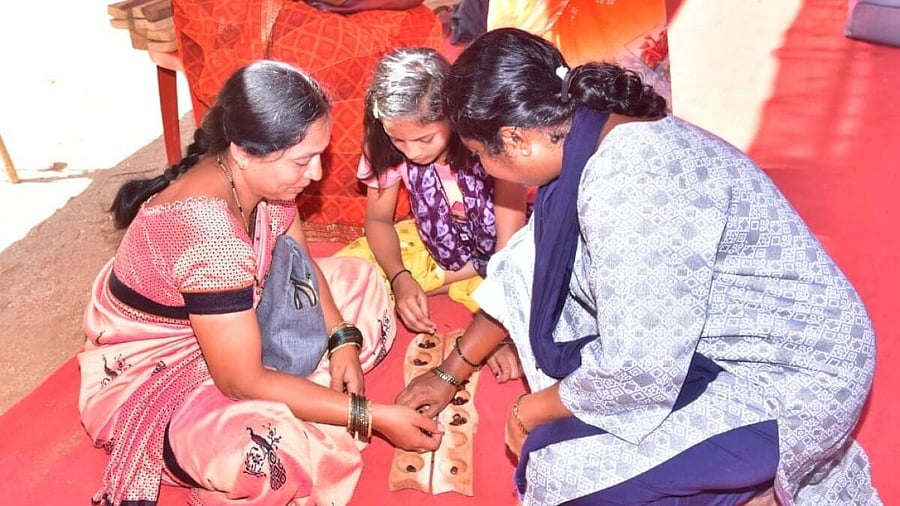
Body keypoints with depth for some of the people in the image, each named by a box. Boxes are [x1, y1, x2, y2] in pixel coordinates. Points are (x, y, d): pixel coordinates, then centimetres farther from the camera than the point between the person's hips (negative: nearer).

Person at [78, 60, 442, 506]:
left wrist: (342, 339, -11)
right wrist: (372, 415, -28)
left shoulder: (256, 177, -13)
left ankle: (286, 402, -4)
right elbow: (243, 383, -32)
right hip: (150, 371, -8)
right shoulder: (207, 232, -37)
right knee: (274, 451, -38)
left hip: (231, 325, 9)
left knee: (360, 281, 5)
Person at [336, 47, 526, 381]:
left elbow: (510, 243, -30)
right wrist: (400, 278, -26)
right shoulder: (387, 145, -19)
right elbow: (378, 219, -6)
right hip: (433, 248, 4)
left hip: (494, 259, -3)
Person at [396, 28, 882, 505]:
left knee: (560, 466, -16)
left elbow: (638, 372, -29)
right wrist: (451, 372, 20)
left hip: (794, 380, -9)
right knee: (541, 265, 2)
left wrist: (530, 410, -9)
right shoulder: (585, 136, -1)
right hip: (714, 336, 9)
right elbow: (525, 271, 12)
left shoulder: (628, 187, -31)